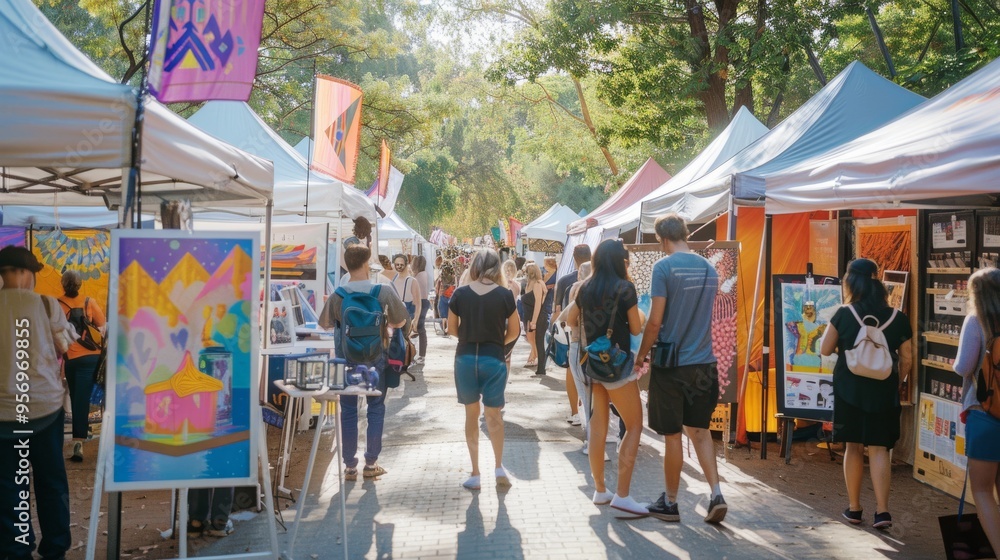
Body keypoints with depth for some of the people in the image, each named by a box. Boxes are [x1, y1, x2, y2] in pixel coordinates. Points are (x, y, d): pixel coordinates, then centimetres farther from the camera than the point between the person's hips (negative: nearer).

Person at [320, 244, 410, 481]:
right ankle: (371, 464, 16)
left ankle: (350, 467, 13)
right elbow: (402, 321, 1)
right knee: (376, 408, 12)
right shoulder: (383, 292, -10)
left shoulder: (337, 295, -9)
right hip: (375, 357, 0)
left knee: (348, 411, 9)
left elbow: (325, 323, 3)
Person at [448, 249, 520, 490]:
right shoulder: (505, 294, -7)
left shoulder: (460, 294, -4)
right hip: (494, 359, -1)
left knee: (471, 414, 12)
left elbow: (452, 328, 6)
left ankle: (475, 473, 13)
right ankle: (499, 467, -1)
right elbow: (514, 332, 0)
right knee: (494, 414, 12)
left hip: (465, 358, 1)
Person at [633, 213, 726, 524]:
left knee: (672, 435, 5)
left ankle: (670, 503, 16)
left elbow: (655, 320, -14)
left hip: (671, 364, -5)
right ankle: (716, 495, 4)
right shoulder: (708, 268, 8)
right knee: (700, 431, 15)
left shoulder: (664, 267, -11)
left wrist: (641, 355, -1)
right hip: (704, 362, 5)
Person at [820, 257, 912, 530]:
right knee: (879, 448, 4)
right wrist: (895, 383, 19)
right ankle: (882, 510, -3)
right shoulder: (897, 319, -3)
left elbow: (825, 349, -1)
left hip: (849, 390, -1)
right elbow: (906, 360, 3)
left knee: (853, 446, 10)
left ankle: (854, 508, 17)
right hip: (883, 392, 1)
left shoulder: (843, 315, -8)